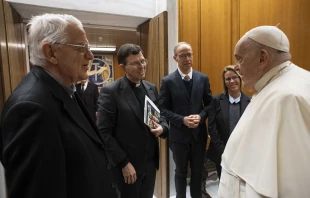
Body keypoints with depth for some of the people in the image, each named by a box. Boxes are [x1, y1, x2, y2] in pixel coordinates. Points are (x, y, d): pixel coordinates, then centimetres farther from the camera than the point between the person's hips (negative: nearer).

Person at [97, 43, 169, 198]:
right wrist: (124, 163, -16)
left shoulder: (151, 88, 4)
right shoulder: (110, 91, -15)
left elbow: (160, 116, 14)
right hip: (126, 166, -5)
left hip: (150, 162, 6)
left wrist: (162, 127, -8)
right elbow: (104, 133, -16)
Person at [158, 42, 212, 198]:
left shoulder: (203, 78, 1)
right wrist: (182, 120, -20)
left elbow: (209, 103, 4)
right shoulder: (168, 81, -8)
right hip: (179, 134, -2)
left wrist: (200, 116, -14)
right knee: (181, 172, 17)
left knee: (197, 171, 19)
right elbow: (163, 109, -9)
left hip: (199, 133, 3)